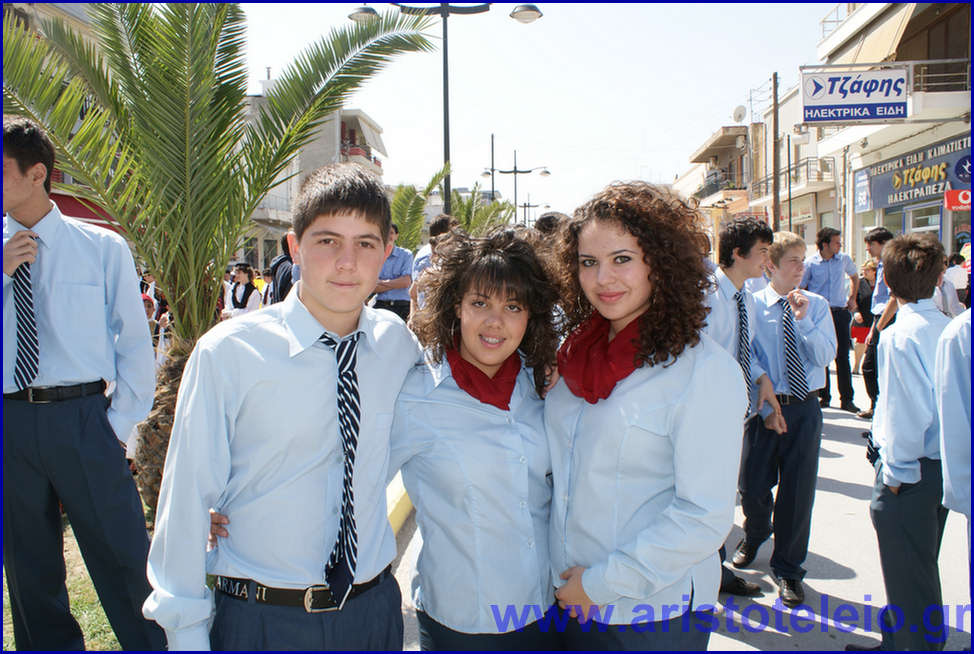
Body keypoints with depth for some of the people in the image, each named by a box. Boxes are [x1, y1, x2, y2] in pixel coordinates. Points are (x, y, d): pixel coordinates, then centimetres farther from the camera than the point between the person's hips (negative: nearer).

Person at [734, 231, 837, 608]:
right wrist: (764, 406, -5)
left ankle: (787, 568, 24)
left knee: (798, 490, 5)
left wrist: (804, 319, -16)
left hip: (805, 407, 2)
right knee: (753, 485, 5)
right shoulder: (752, 305, -3)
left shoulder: (817, 305, 3)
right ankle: (755, 535, 40)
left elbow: (826, 356, -6)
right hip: (765, 406, -1)